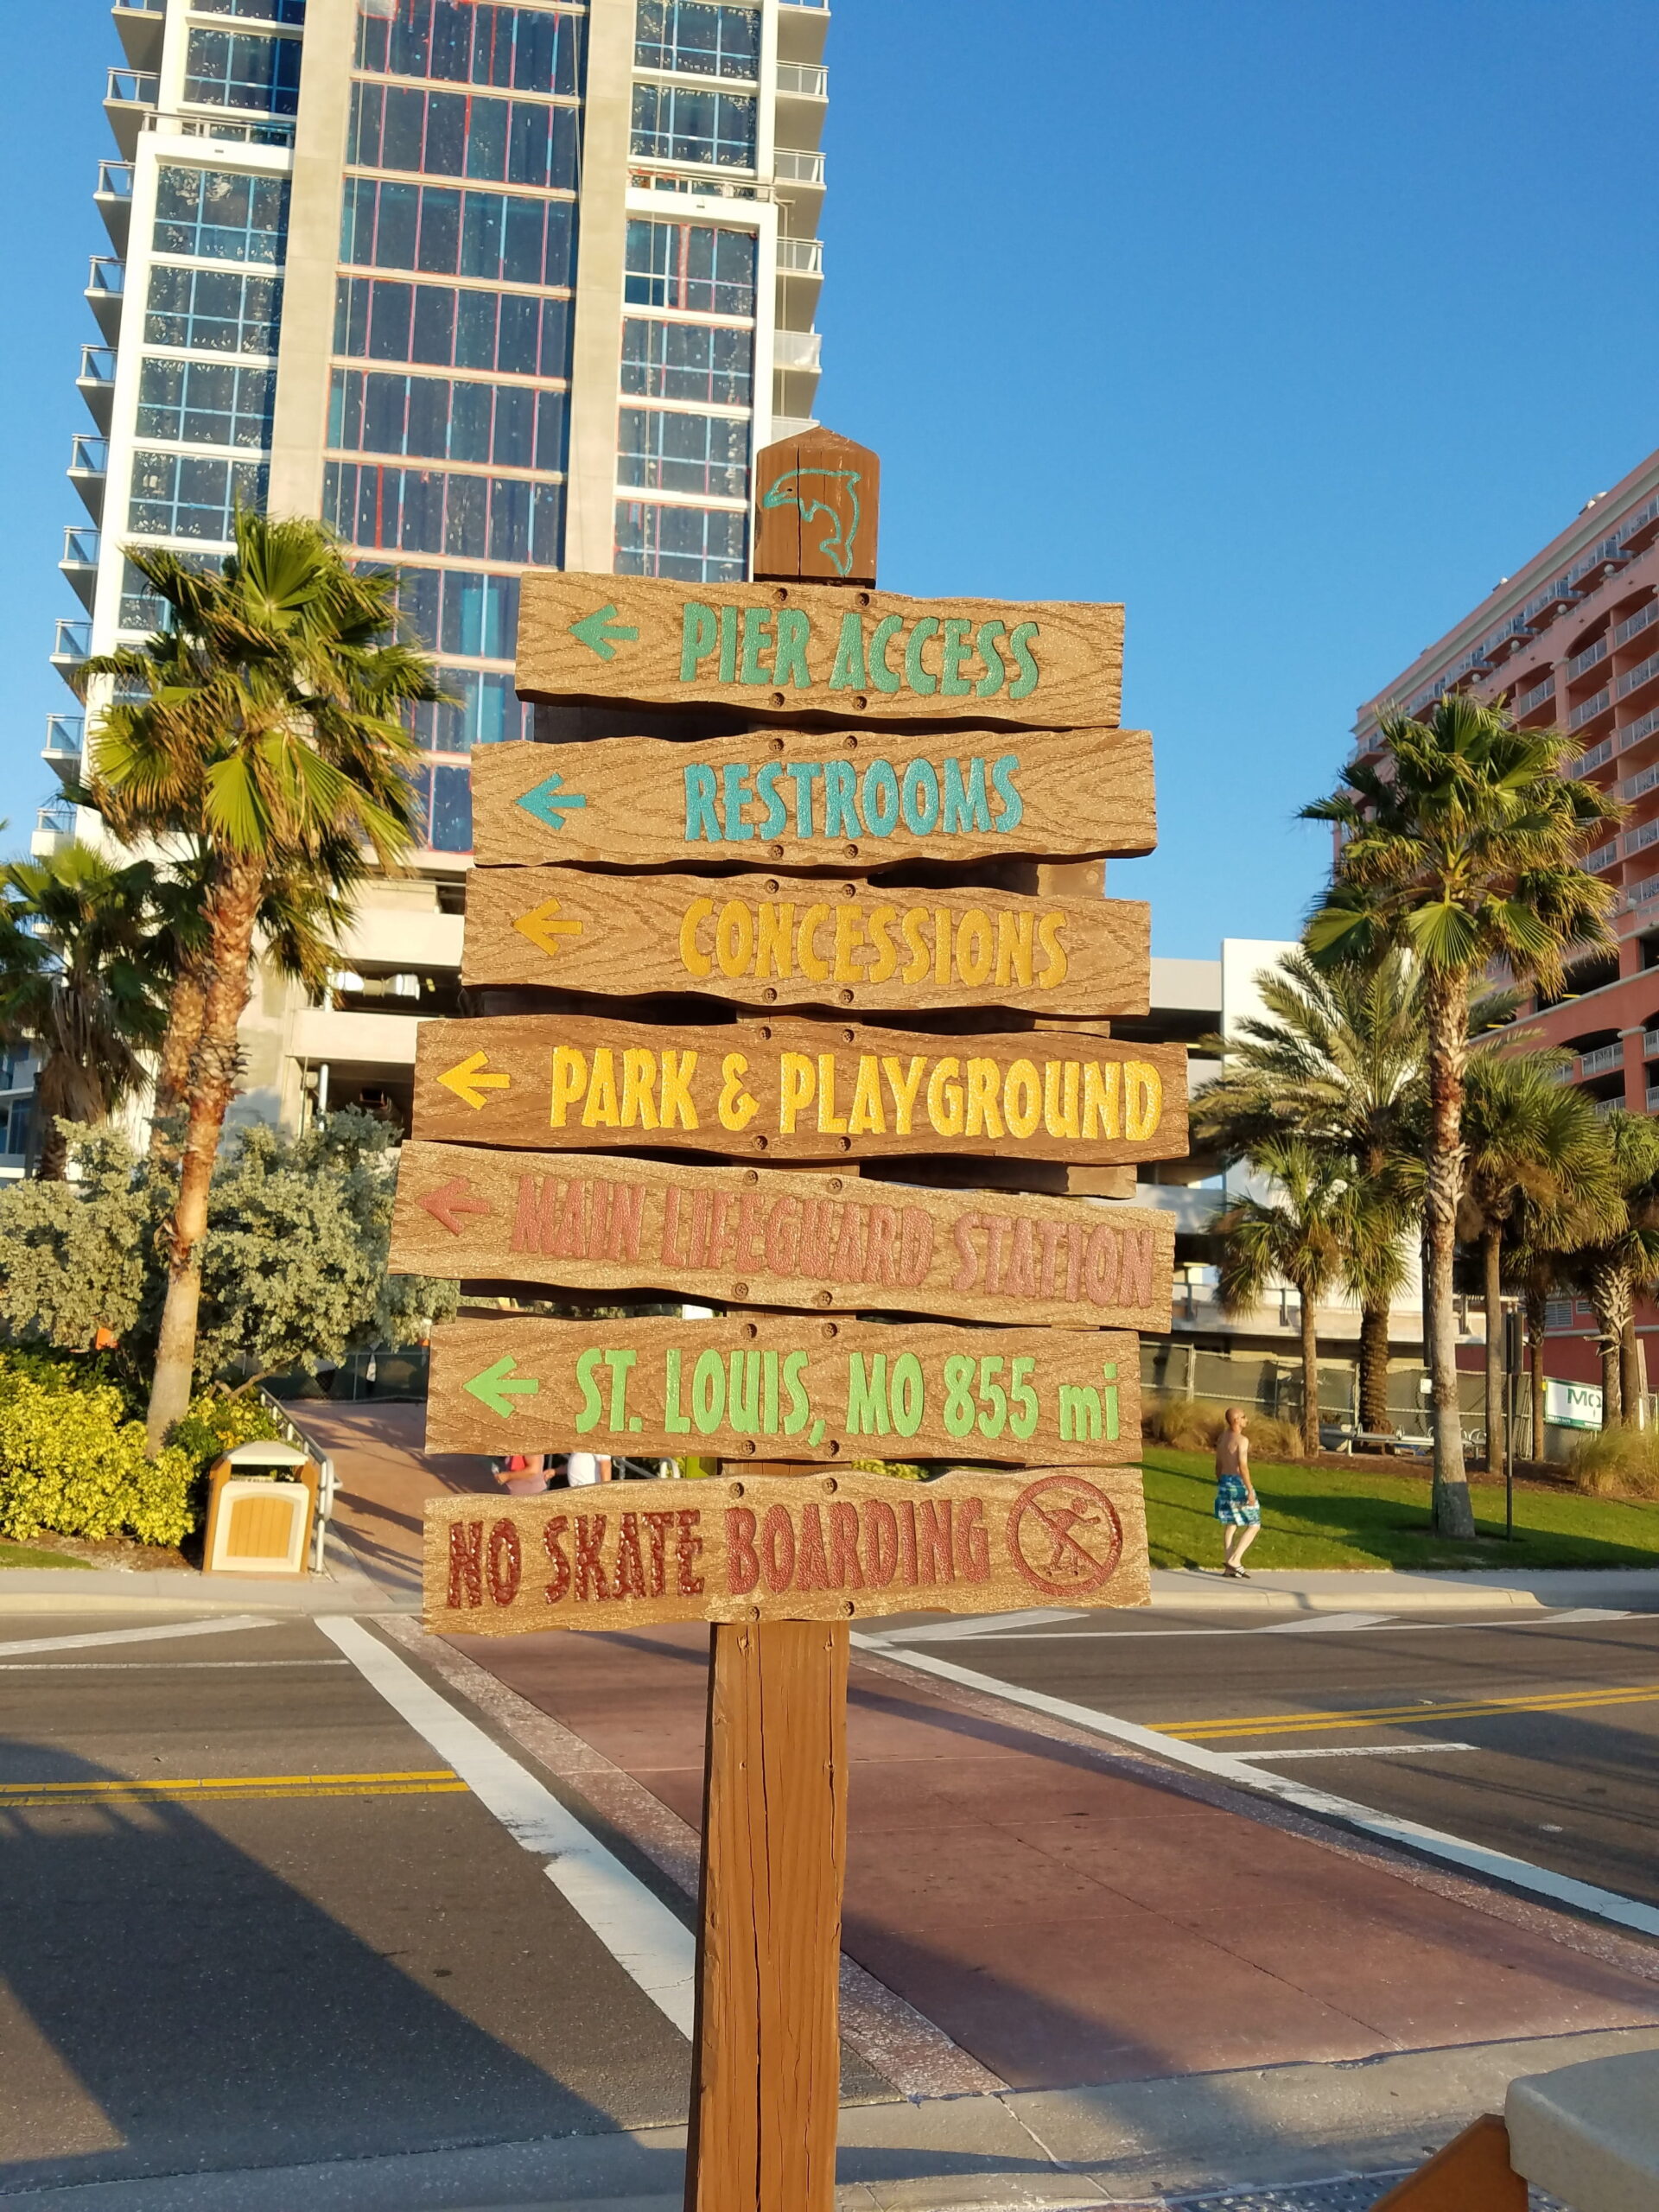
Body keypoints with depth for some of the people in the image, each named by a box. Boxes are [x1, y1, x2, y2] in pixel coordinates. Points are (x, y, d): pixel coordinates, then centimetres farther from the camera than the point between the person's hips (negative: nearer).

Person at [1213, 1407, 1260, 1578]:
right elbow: (1243, 1466, -23)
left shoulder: (1221, 1438, 9)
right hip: (1238, 1483, -8)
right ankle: (1234, 1560, -6)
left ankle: (1229, 1567, 15)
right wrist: (1250, 1491, -22)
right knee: (1254, 1525, 4)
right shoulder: (1242, 1440, -15)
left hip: (1224, 1482, 8)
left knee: (1231, 1525, 16)